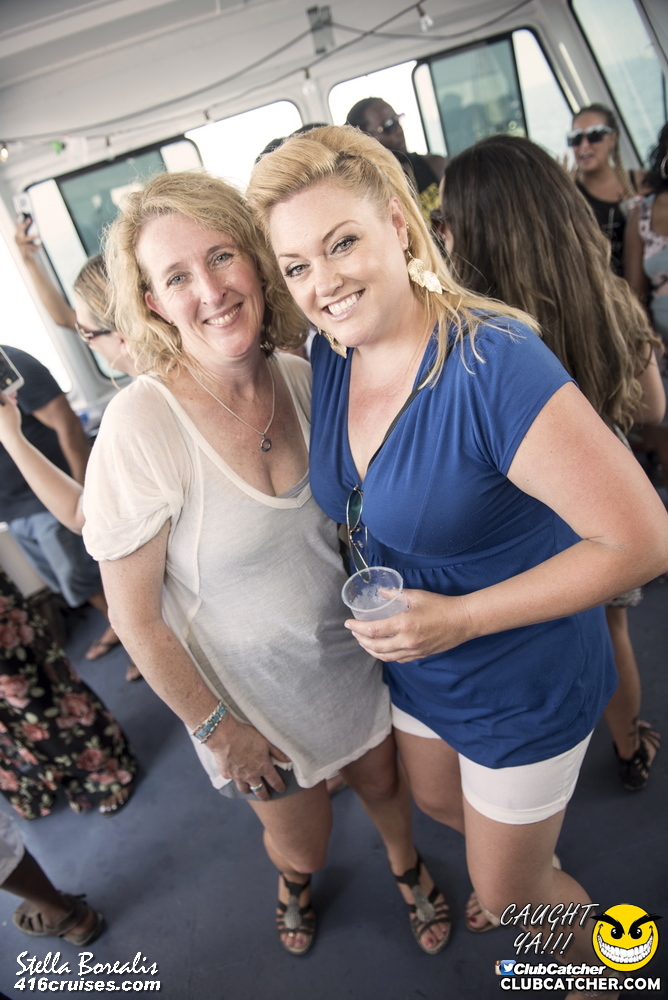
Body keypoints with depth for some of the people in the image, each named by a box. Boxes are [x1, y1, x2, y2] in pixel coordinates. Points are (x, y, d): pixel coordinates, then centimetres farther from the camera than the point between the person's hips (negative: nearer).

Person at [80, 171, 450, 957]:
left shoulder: (303, 379, -13)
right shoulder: (141, 427, -28)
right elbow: (136, 619, -19)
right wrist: (216, 727, -10)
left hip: (351, 655, 3)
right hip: (253, 695, -3)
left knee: (382, 782, 26)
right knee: (302, 842, 22)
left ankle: (406, 864, 63)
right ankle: (294, 879, 63)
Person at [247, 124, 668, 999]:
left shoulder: (493, 363, -32)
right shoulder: (330, 359, -8)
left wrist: (459, 616, -27)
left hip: (524, 686, -6)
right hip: (413, 667, 7)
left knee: (510, 892, 18)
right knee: (438, 803, 32)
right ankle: (512, 871, 68)